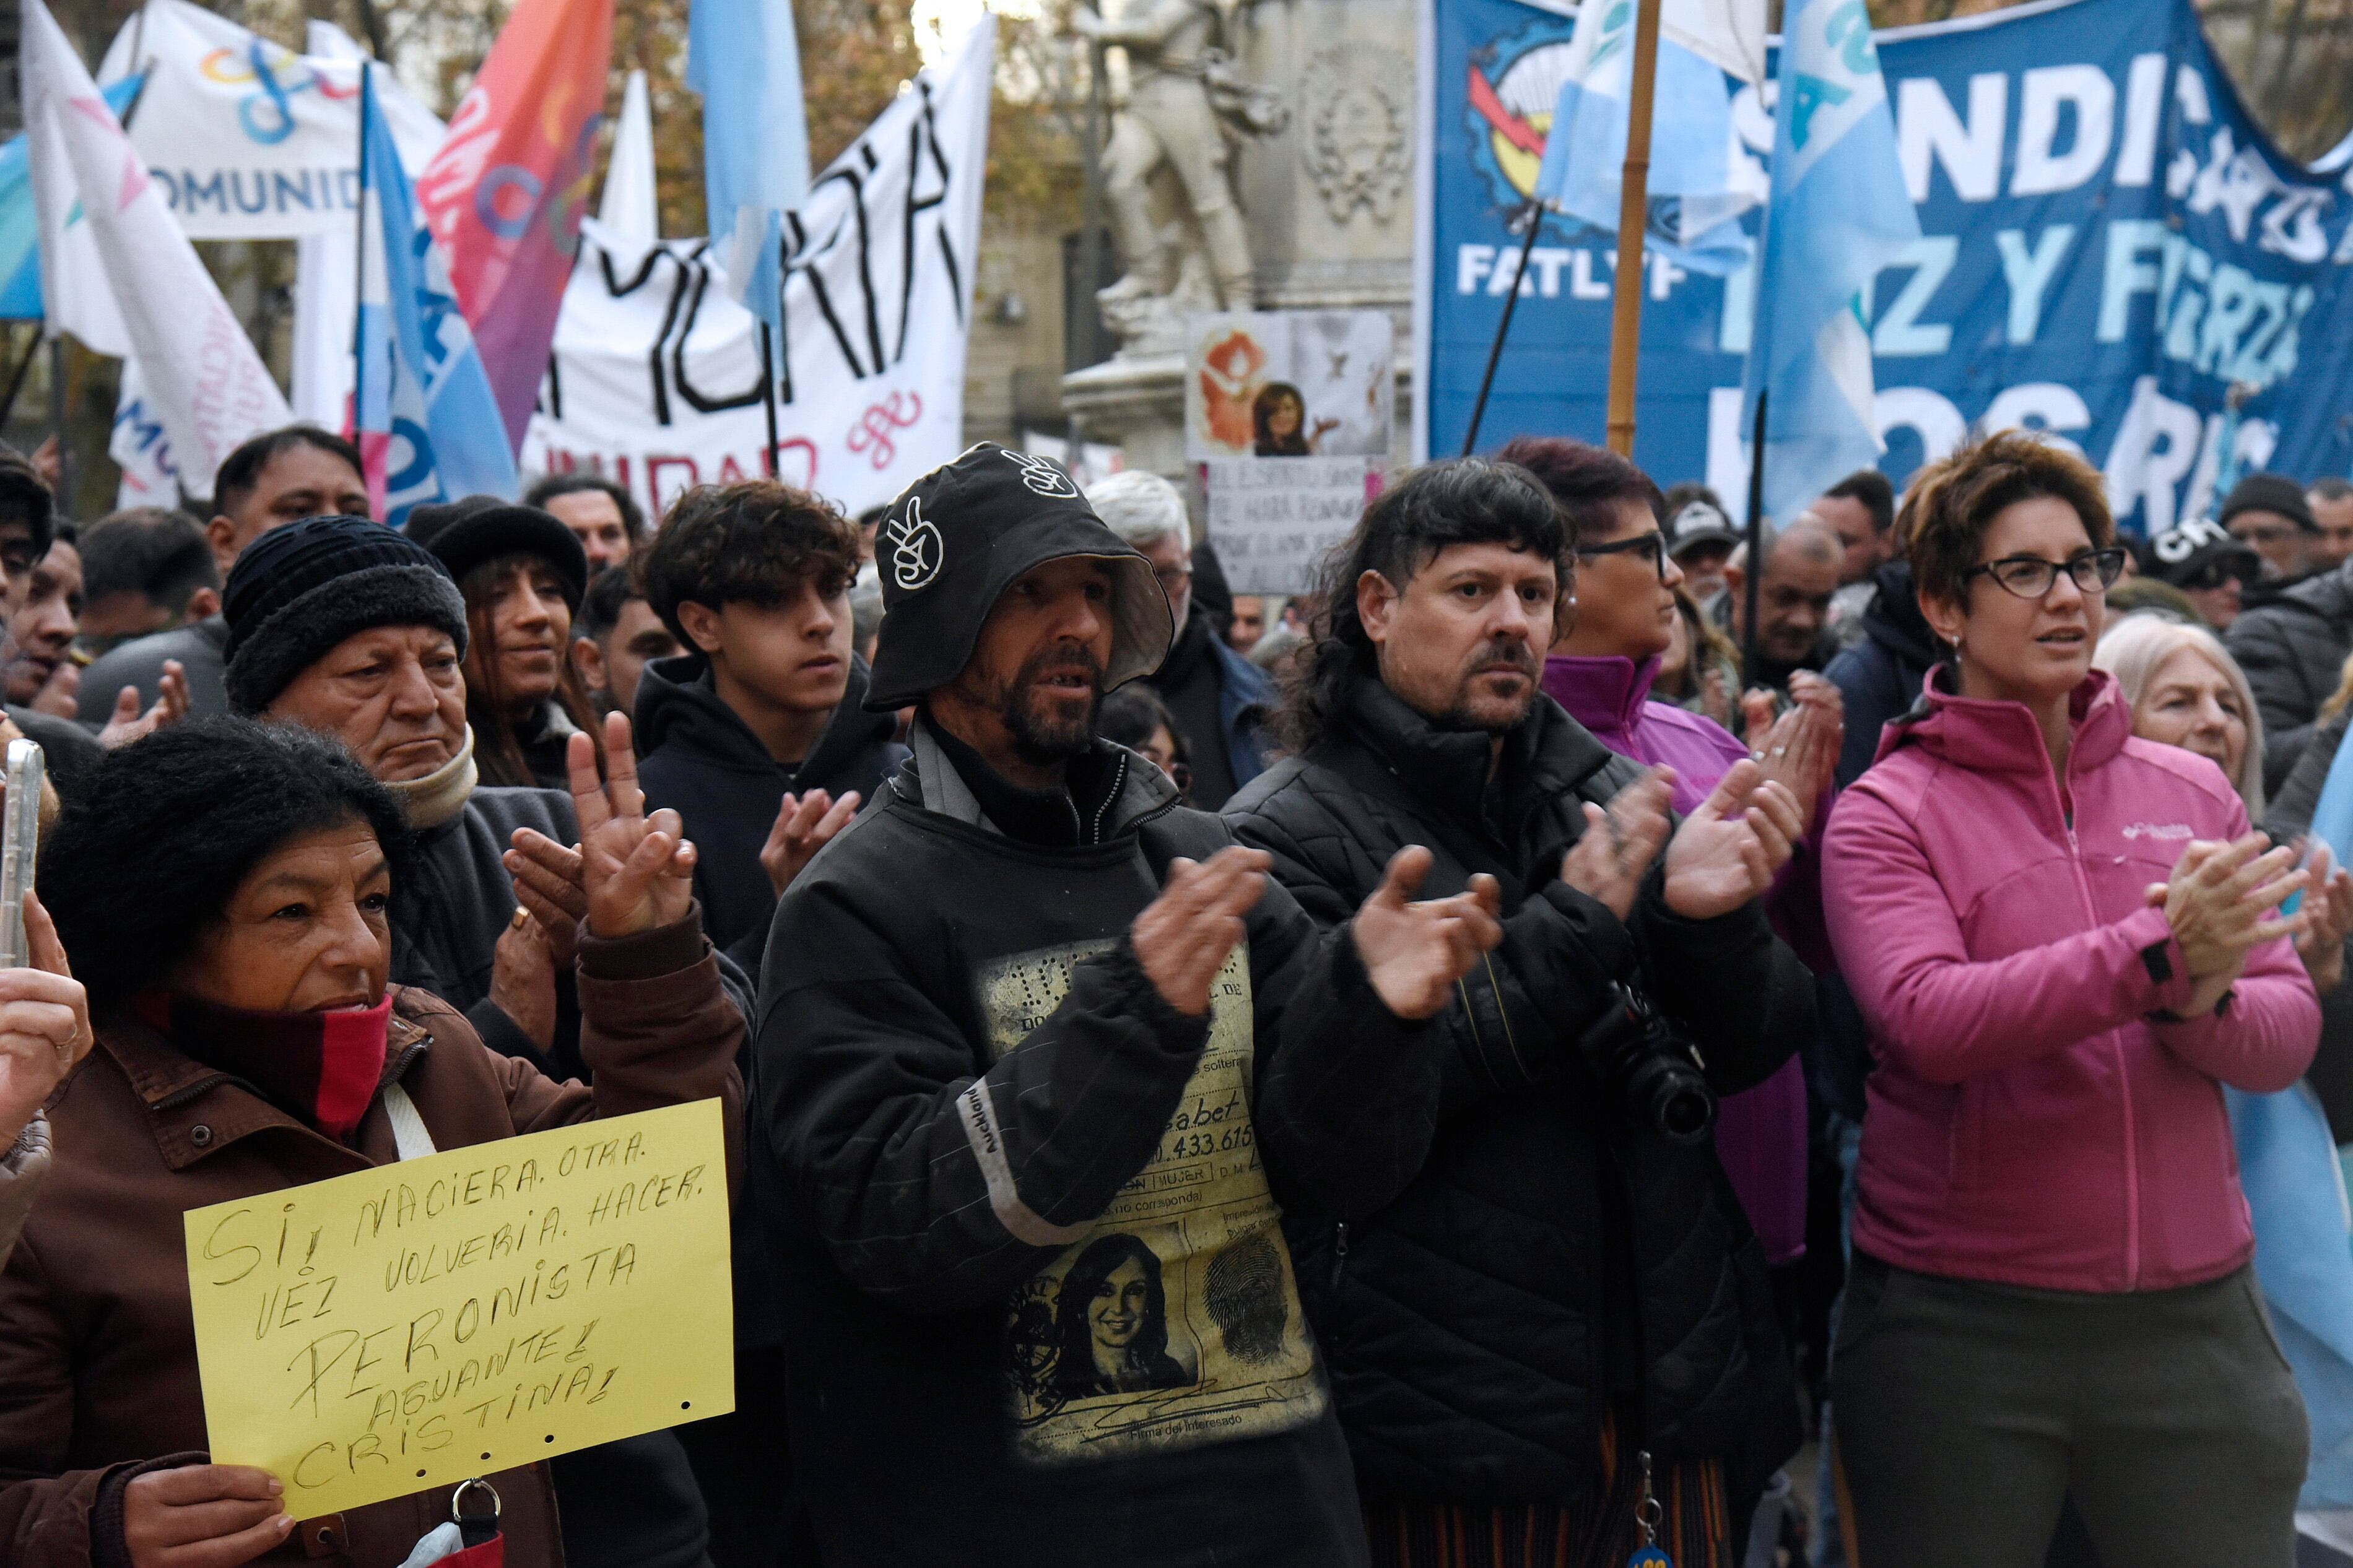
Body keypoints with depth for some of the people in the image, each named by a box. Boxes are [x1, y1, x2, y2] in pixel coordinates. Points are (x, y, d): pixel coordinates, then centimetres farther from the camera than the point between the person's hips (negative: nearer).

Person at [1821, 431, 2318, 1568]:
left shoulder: (2191, 792, 8)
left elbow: (2287, 1034, 4)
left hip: (2191, 1316, 3)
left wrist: (2204, 1005, -18)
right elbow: (1929, 1019, -20)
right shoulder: (1885, 812, -3)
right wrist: (2154, 954, -28)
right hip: (1957, 1327, -3)